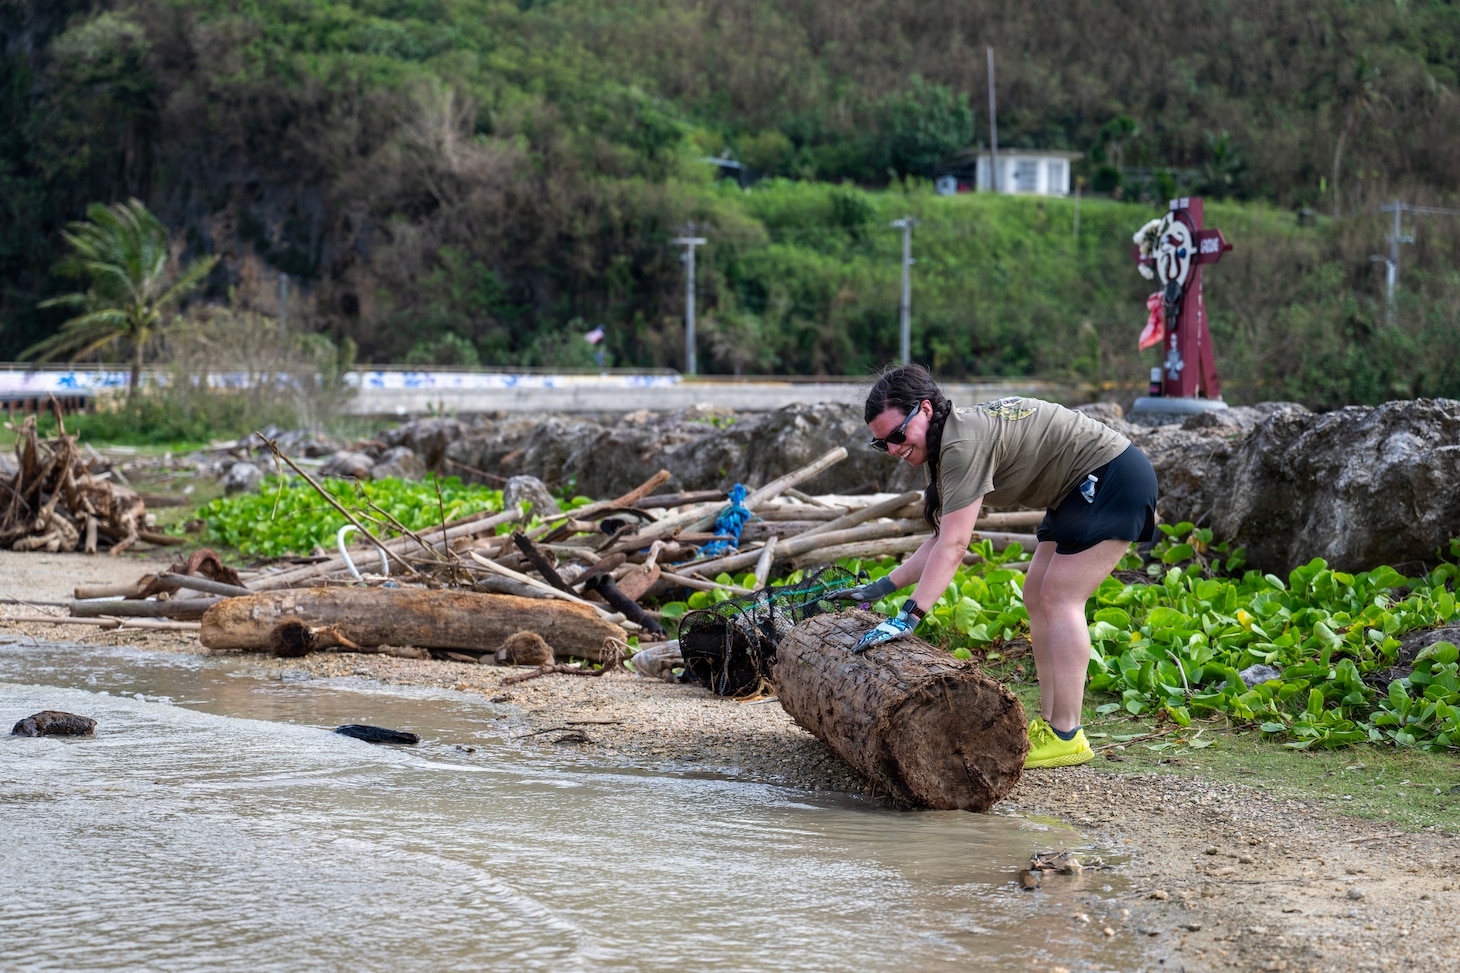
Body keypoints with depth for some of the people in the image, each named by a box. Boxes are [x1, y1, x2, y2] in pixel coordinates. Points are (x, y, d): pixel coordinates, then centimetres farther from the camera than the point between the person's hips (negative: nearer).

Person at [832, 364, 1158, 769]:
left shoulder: (964, 443, -25)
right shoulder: (950, 444, 6)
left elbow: (953, 546, -30)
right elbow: (944, 539, 10)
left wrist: (907, 618, -32)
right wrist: (882, 587, 8)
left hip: (1114, 478, -11)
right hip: (1079, 490, 11)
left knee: (1058, 599, -13)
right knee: (1037, 595, 10)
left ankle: (1066, 737, -12)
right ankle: (1048, 723, 12)